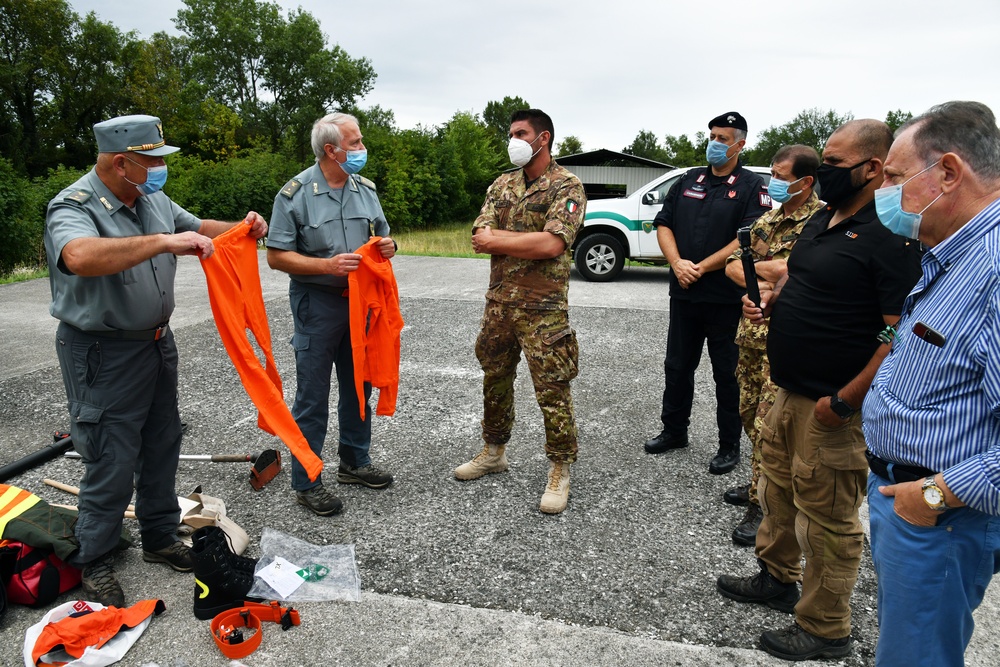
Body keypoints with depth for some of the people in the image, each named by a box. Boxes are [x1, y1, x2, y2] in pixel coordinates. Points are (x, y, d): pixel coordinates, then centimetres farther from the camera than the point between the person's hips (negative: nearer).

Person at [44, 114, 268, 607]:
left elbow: (198, 228, 20)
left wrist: (242, 229, 0)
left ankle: (160, 539, 36)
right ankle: (94, 564, 21)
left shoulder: (153, 200, 5)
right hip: (104, 356, -8)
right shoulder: (73, 208, -19)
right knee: (112, 465, 1)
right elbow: (80, 257, -41)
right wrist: (164, 242, -43)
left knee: (161, 449, 18)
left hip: (156, 342, 8)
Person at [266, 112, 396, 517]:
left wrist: (387, 245, -6)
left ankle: (355, 462, 33)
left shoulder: (365, 188, 8)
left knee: (358, 385, 16)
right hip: (317, 303, -6)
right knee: (313, 396, 0)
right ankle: (306, 482, 13)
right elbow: (277, 256, -11)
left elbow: (381, 235, 18)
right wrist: (327, 264, -22)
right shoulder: (296, 193, -9)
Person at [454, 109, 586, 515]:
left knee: (552, 390, -1)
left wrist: (498, 240, -13)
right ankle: (494, 451, 36)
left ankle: (560, 470, 15)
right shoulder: (502, 185, 12)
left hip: (543, 308, -6)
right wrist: (530, 239, -14)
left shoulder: (566, 186, -7)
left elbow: (552, 244, -22)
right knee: (495, 379, 17)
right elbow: (480, 238, 1)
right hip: (499, 302, 7)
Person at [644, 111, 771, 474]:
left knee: (727, 373, 5)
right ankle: (674, 431, 31)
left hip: (727, 299, -5)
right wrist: (678, 263, -9)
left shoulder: (752, 186, -4)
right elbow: (664, 224, 8)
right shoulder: (688, 181, 12)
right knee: (677, 366, 15)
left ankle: (729, 446, 19)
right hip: (683, 295, 5)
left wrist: (701, 268, -17)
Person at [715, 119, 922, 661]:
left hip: (835, 407, -9)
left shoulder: (889, 236, -19)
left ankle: (823, 632, 25)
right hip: (790, 393, 9)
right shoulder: (821, 220, 9)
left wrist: (844, 402, -23)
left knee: (826, 519, 5)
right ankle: (777, 578, 45)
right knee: (777, 489, 23)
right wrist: (770, 300, 5)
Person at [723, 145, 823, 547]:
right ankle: (762, 483, 34)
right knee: (749, 413, 16)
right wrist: (762, 281, -12)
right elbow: (732, 264, 8)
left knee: (769, 424, -5)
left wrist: (756, 266, -9)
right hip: (752, 331, 8)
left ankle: (763, 506, 6)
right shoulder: (767, 219, 13)